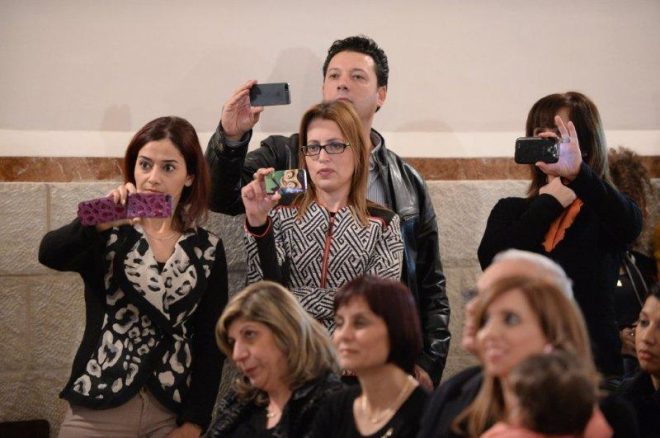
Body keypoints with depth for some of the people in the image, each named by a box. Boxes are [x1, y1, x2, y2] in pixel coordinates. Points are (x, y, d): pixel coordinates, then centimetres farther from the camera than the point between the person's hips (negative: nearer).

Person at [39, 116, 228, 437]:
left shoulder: (207, 249, 5)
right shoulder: (107, 235, -1)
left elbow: (211, 342, 2)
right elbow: (50, 255, -21)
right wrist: (98, 222, -38)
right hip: (98, 410, -1)